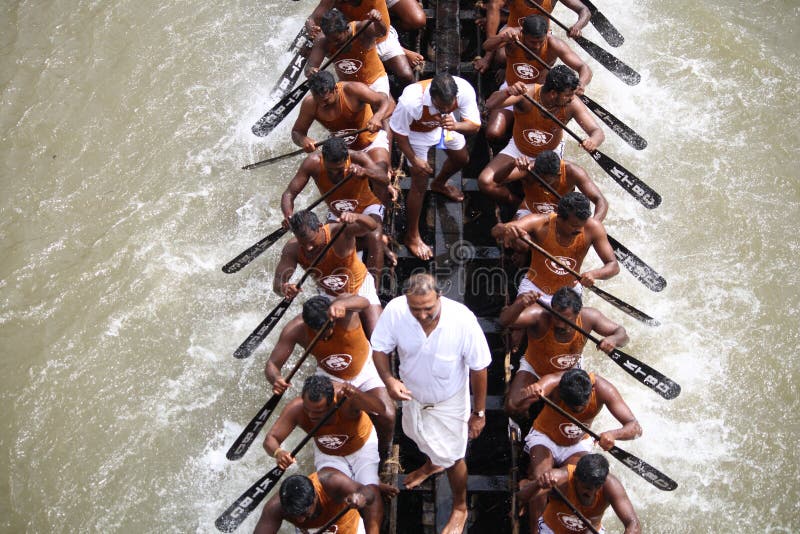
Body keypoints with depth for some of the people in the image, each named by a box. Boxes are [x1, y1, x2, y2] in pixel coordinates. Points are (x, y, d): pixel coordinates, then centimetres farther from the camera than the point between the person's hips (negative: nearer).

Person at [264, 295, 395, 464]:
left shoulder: (341, 306, -36)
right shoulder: (296, 329, -29)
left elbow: (364, 302, -60)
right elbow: (272, 364, -27)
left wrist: (341, 304, -81)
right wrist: (276, 379, -50)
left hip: (365, 369, -2)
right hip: (330, 377, 2)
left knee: (387, 416, -20)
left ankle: (384, 454, 15)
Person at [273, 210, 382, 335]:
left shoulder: (339, 231, -37)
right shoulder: (292, 249, -27)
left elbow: (372, 226, -52)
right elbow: (277, 282, -28)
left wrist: (356, 217, -75)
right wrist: (283, 288, -53)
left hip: (360, 286, -3)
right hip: (329, 296, 3)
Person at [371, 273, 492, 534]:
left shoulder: (462, 320, -37)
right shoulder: (394, 311, -31)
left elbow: (478, 368, -22)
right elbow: (379, 348, -13)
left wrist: (479, 412, -13)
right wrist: (388, 379, -32)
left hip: (449, 402, -3)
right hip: (412, 393, 4)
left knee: (452, 458, 16)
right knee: (422, 437, 33)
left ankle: (460, 508, 46)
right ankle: (432, 464, 69)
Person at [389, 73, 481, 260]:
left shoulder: (465, 90, -38)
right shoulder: (411, 101, -45)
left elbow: (475, 126, -29)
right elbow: (398, 132, -26)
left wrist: (456, 126, -49)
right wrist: (414, 159, -24)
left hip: (445, 124, 4)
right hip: (417, 131, -4)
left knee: (462, 159, 25)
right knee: (420, 184, -3)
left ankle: (439, 184, 60)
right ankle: (412, 236, 16)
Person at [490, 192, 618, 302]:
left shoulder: (592, 227, -22)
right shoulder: (541, 223, -28)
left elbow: (613, 265, -18)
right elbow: (496, 230, -39)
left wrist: (594, 274, -40)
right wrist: (506, 230, -64)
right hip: (534, 287, -2)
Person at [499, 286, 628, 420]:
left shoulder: (588, 317, -31)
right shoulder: (539, 315, -41)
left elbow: (621, 333, -19)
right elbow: (505, 321, -55)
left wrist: (613, 339, -45)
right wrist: (519, 304, -76)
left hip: (569, 371, 3)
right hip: (534, 368, -3)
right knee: (513, 407, -19)